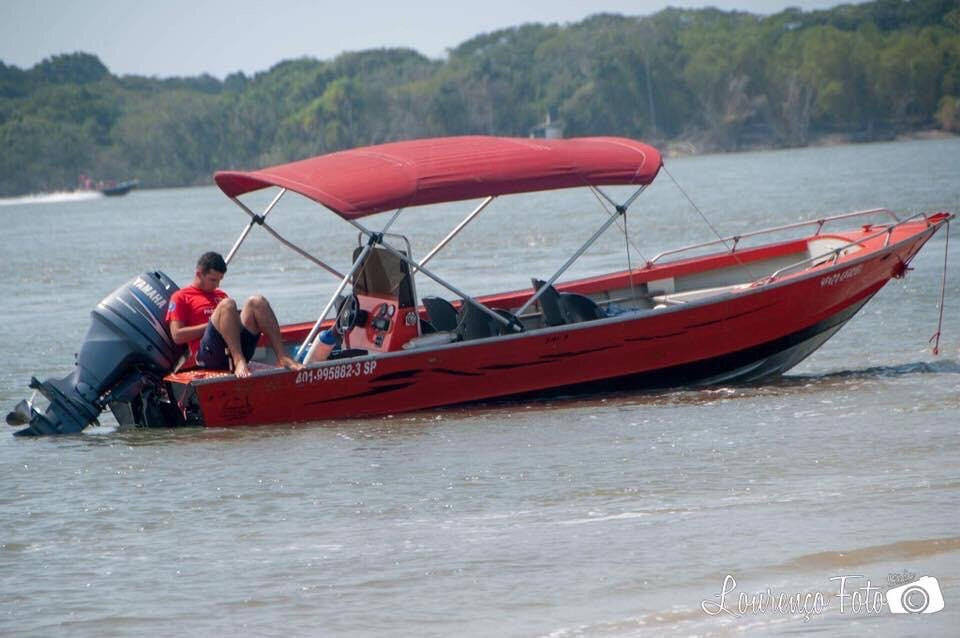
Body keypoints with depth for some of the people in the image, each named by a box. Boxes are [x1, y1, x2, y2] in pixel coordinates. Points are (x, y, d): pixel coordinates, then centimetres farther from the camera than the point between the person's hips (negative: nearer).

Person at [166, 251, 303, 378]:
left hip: (237, 347, 6)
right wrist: (213, 323, -3)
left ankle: (282, 357, -28)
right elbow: (177, 336, -1)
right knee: (227, 305, -28)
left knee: (257, 302, -13)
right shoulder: (181, 297, 12)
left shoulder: (221, 295, 31)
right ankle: (239, 360, -45)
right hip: (207, 355, -6)